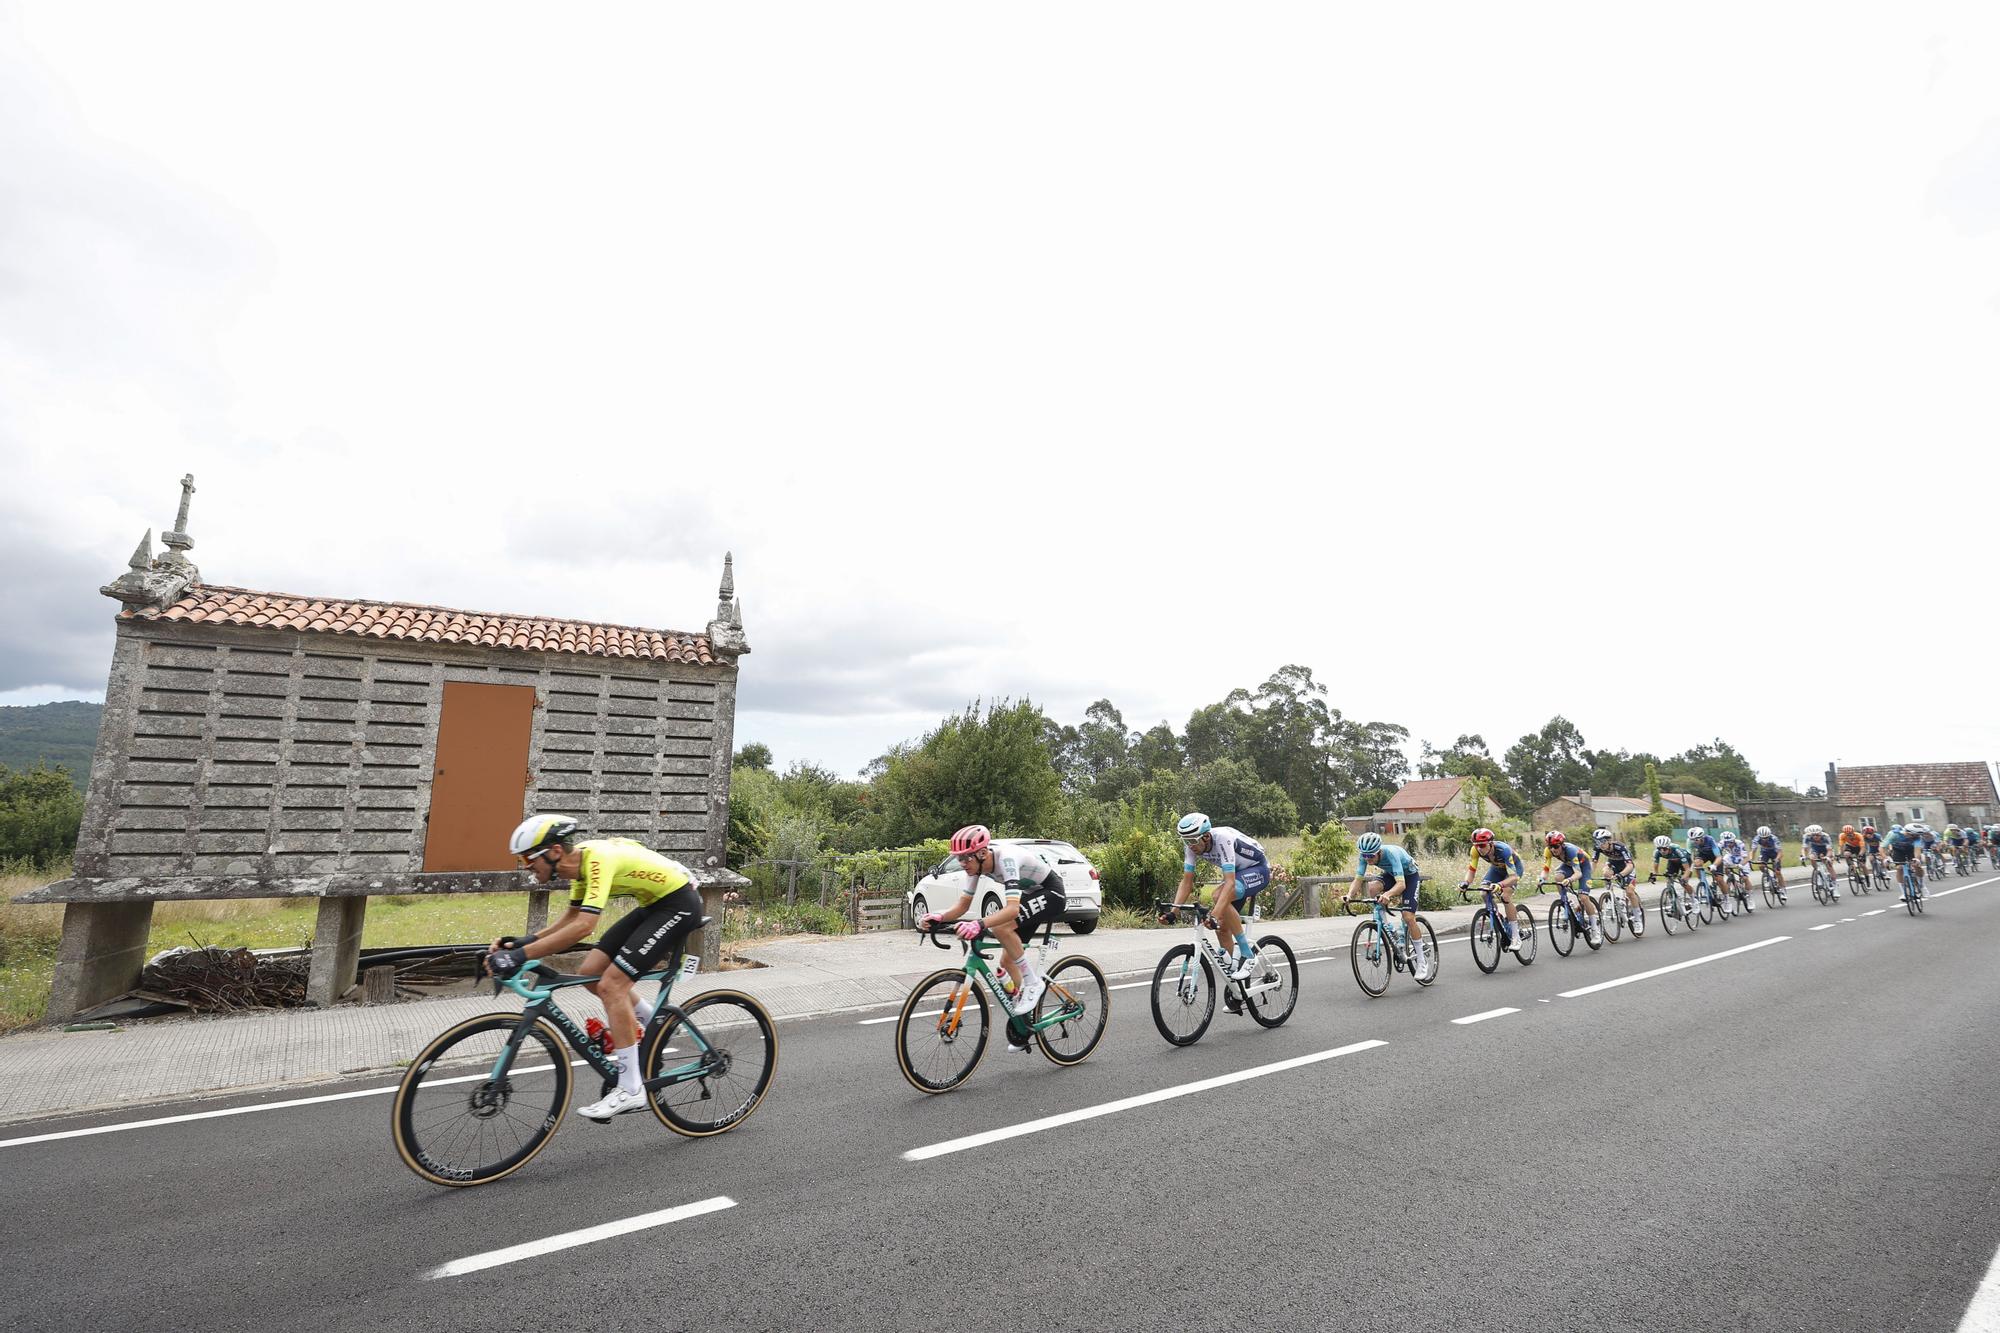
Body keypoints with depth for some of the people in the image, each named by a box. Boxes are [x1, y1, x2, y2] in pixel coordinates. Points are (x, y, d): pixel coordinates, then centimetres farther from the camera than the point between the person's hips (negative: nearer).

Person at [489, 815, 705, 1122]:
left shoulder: (598, 859, -26)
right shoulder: (579, 859, 2)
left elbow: (583, 926, -36)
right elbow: (572, 917, 11)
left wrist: (521, 955, -36)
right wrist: (523, 942, -1)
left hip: (679, 903, -9)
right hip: (653, 904, 9)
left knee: (611, 984, -14)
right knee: (591, 972, 4)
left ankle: (630, 1089, -4)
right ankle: (656, 1023, 23)